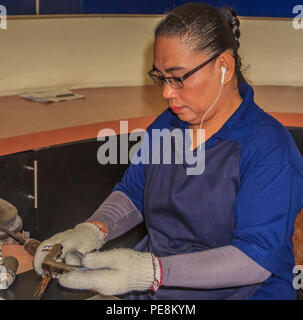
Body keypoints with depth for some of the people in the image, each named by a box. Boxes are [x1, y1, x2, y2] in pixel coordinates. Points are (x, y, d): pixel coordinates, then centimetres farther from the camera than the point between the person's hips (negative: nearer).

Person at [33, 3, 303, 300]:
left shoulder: (270, 147, -16)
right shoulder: (165, 125, 7)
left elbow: (256, 259, -21)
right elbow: (132, 193, 13)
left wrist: (150, 272, -30)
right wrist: (91, 231, -10)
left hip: (236, 291, -5)